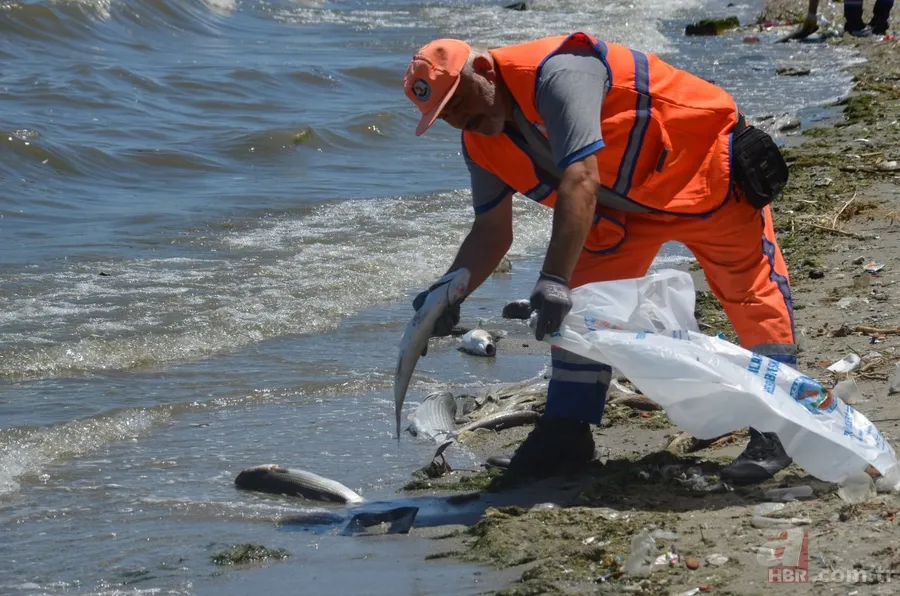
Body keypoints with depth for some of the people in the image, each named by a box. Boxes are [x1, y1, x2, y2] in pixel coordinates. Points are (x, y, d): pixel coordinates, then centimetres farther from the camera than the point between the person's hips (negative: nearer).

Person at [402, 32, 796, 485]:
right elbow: (491, 233, 1)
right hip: (626, 206, 8)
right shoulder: (482, 146, -7)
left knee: (750, 286, -8)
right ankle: (565, 433, 6)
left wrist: (554, 281, -49)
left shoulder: (555, 73, -35)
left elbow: (581, 182, -43)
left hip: (699, 165, -8)